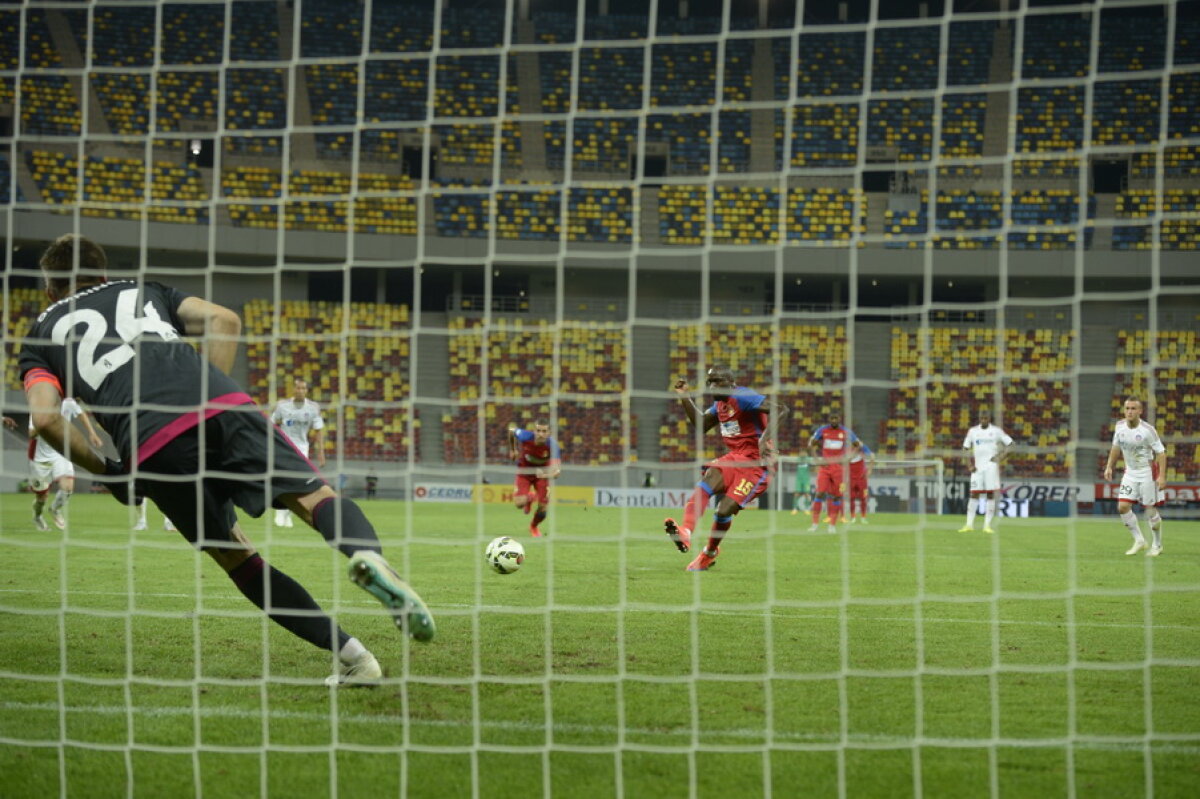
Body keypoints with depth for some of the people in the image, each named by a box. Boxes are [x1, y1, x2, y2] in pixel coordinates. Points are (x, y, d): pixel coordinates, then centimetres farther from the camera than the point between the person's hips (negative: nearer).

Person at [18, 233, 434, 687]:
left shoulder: (41, 335, 27)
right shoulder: (143, 291, 34)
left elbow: (45, 417, 7)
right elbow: (224, 320, 17)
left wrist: (105, 472, 17)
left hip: (152, 445, -1)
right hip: (225, 407, 1)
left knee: (234, 554, 13)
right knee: (313, 496, 1)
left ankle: (352, 658, 4)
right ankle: (368, 555, -35)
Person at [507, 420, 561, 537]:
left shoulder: (552, 445, -34)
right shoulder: (525, 437, -31)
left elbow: (557, 470, -39)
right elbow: (511, 429, -7)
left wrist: (546, 474, -60)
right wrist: (513, 449, 5)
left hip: (542, 473, 0)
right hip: (524, 472, 0)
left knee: (542, 511, -4)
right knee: (519, 503, -20)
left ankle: (534, 526, 35)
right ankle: (529, 498, 21)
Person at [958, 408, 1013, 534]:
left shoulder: (996, 431, 1)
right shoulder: (972, 431, 8)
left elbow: (1011, 445, 3)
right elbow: (965, 449, 14)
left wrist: (1000, 458, -8)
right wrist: (970, 465, 2)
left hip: (991, 466, -2)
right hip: (977, 468, 2)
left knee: (990, 495, -4)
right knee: (974, 494, -1)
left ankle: (987, 525, -2)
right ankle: (969, 524, 0)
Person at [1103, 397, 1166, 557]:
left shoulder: (1147, 430, -20)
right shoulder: (1120, 426, -4)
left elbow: (1161, 452, -15)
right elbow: (1116, 447, 13)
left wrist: (1162, 476, -21)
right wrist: (1109, 467, 8)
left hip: (1147, 472, -5)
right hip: (1130, 473, 5)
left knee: (1150, 510, 0)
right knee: (1123, 507, -6)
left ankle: (1157, 545, 19)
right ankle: (1139, 541, 11)